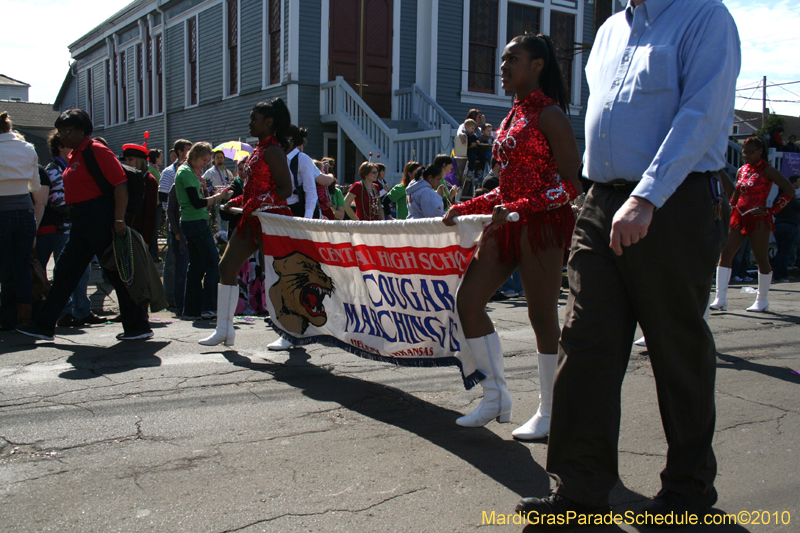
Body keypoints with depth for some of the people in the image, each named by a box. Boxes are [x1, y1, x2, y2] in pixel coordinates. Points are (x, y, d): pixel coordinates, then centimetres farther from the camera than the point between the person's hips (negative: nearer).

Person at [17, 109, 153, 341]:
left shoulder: (97, 151, -11)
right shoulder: (74, 155, 17)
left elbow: (120, 184, -18)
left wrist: (119, 220, -25)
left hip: (101, 220, -10)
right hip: (81, 222, 10)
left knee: (116, 272, -4)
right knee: (64, 271, 11)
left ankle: (138, 327, 5)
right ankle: (44, 325, 18)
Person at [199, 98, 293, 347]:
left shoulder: (273, 151, -12)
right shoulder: (259, 149, 17)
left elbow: (286, 189, -20)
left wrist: (256, 204, -25)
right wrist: (237, 202, 15)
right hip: (252, 220, 11)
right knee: (226, 267, 9)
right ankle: (224, 329, 17)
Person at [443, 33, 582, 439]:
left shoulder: (548, 114, -8)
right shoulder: (512, 117, 17)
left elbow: (572, 183, -15)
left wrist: (519, 208, -24)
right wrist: (465, 208, 14)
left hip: (541, 225, -9)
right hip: (506, 225, 9)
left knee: (542, 316, -2)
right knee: (468, 299, 2)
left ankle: (549, 414, 13)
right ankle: (496, 396, 15)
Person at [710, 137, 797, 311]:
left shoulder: (767, 171, -5)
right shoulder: (742, 170, 13)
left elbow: (789, 189, -10)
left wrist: (772, 210, -12)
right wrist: (730, 212, 14)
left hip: (758, 220, -6)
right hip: (739, 217, 6)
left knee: (762, 260, 3)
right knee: (725, 254, -6)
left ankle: (762, 300, 16)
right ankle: (720, 298, -8)